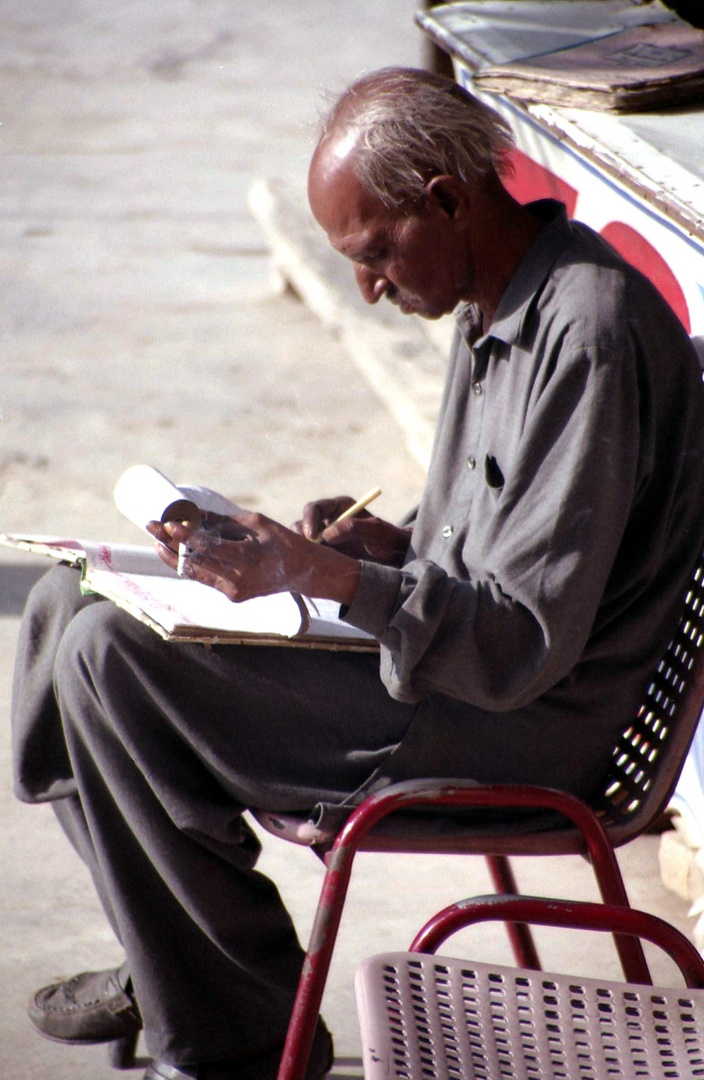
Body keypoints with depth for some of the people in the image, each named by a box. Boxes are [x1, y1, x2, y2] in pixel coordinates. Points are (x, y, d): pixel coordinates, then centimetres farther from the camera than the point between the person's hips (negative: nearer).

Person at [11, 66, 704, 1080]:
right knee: (71, 600, 10)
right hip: (455, 642, 11)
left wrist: (317, 573, -30)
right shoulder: (498, 299, 8)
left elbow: (527, 644, -26)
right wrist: (389, 541, 2)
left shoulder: (589, 335, -23)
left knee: (112, 657, -19)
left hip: (521, 727, -10)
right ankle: (168, 966, 19)